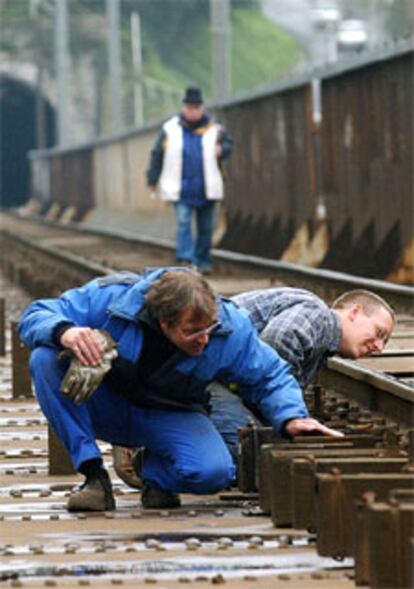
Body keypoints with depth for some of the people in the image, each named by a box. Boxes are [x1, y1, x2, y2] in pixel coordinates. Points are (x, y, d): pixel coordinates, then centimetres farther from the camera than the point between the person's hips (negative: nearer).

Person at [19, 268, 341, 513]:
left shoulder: (231, 326, -21)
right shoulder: (110, 297, -29)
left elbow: (270, 376, -6)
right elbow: (35, 316, -22)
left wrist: (291, 417, -26)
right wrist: (64, 332, -45)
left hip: (170, 417, 0)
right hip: (105, 408, 0)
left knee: (214, 472, -32)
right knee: (46, 360, -31)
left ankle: (155, 471, 6)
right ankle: (94, 476, -21)